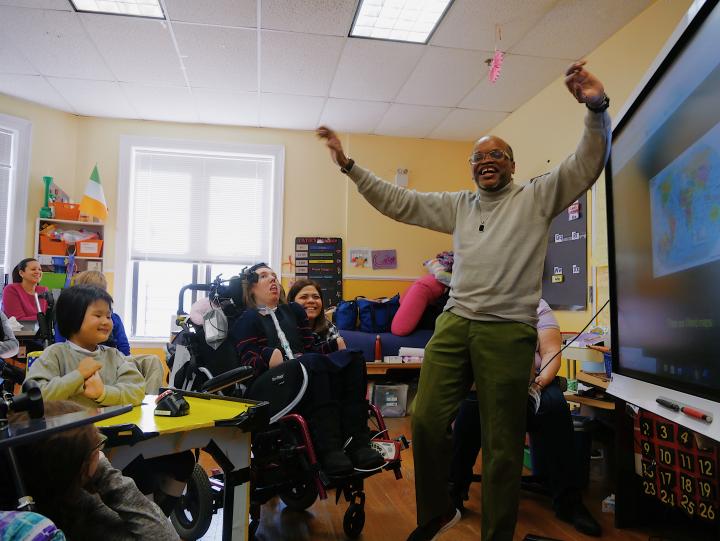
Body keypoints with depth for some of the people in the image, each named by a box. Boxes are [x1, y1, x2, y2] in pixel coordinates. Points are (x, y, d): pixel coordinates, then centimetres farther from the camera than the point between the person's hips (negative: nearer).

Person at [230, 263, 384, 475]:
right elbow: (248, 362, 0)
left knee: (352, 358, -23)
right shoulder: (246, 320, 16)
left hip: (307, 375, 5)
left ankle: (356, 442, -34)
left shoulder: (293, 311, 31)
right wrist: (269, 357, -19)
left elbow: (309, 349, 19)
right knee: (313, 363, -36)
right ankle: (328, 449, -43)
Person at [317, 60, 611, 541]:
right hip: (455, 322, 4)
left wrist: (597, 108, -21)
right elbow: (397, 202, 18)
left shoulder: (537, 197, 8)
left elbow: (586, 165, -4)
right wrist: (348, 164, 14)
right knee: (427, 421, 1)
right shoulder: (458, 205, 19)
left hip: (509, 330, -3)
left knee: (503, 442, 4)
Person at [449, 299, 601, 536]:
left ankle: (568, 501, -18)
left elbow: (552, 353, -2)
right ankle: (454, 488, -18)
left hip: (533, 381, 1)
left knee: (554, 405, -32)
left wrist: (541, 381, -22)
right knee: (471, 403, -34)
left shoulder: (539, 307, 6)